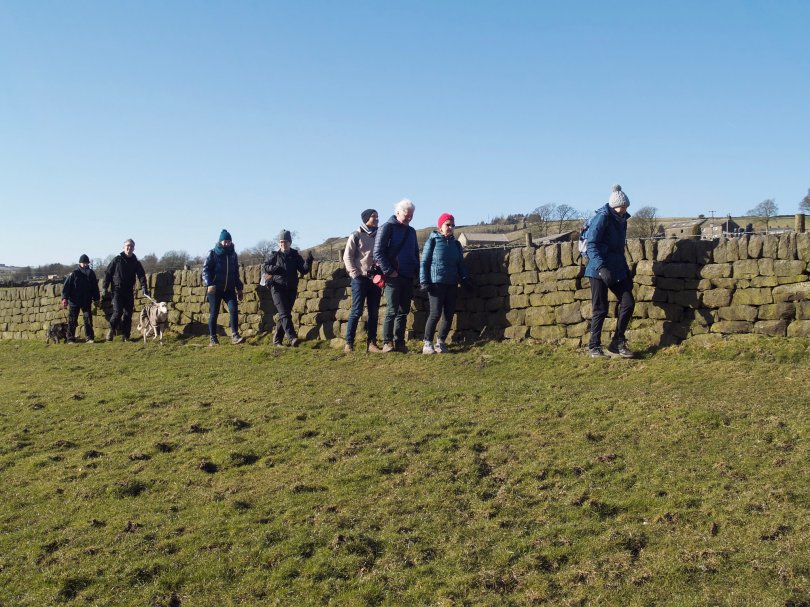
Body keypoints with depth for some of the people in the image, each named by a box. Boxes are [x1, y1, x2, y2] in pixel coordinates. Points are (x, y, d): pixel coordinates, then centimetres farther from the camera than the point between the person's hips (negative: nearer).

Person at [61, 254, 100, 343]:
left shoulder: (91, 273, 4)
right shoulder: (74, 273, -7)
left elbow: (95, 288, 11)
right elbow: (66, 286, -9)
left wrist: (96, 299, 8)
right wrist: (64, 298, -17)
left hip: (86, 302, 3)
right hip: (74, 301, -3)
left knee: (88, 319, 0)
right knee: (72, 321, 4)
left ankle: (89, 337, 4)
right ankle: (70, 338, 10)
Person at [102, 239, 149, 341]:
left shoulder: (136, 263, 8)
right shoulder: (117, 259, 1)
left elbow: (141, 276, -3)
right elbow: (108, 273, 3)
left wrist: (144, 288, -20)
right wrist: (105, 288, -4)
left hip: (129, 292, 3)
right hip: (117, 290, -3)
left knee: (128, 314, 3)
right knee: (118, 312, -14)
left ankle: (126, 335, 11)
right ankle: (112, 330, 6)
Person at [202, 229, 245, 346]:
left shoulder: (233, 254, 12)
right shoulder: (213, 254, -2)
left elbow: (236, 272, 19)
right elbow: (205, 269, -8)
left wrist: (239, 288, 17)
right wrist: (209, 284, -22)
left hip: (229, 289, 3)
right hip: (215, 288, -3)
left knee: (234, 310, -12)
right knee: (213, 313, 2)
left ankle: (235, 336, -11)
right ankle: (213, 338, 12)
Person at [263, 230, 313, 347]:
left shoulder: (295, 255, 6)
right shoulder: (275, 255, 3)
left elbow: (304, 270, 1)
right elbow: (265, 266, 8)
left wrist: (308, 262, -18)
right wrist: (274, 268, -12)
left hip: (291, 289, 3)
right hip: (278, 288, -3)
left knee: (284, 315, 8)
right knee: (285, 314, -16)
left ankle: (277, 340, 18)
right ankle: (292, 338, -27)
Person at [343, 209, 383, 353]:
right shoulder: (356, 236, -1)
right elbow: (347, 257, -4)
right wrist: (355, 274, -11)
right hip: (360, 279, -5)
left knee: (374, 313, 3)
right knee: (356, 311, -5)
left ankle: (371, 343, 6)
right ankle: (349, 343, 0)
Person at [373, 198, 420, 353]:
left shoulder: (411, 231, 17)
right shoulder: (387, 228, -4)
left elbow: (416, 253, 25)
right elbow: (378, 252, -10)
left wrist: (416, 271, 10)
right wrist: (389, 271, -15)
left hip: (408, 278, 7)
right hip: (393, 277, -7)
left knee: (403, 311, 7)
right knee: (392, 310, -8)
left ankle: (399, 342, 13)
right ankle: (387, 343, -3)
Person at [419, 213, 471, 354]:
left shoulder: (456, 244, 14)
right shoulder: (433, 240, -1)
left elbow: (460, 264, 17)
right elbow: (424, 262, -3)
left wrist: (465, 278, 2)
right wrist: (424, 281, -10)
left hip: (452, 284, 5)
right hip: (436, 283, -5)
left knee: (449, 314, 3)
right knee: (436, 313, -9)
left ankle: (441, 342, 16)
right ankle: (427, 344, 1)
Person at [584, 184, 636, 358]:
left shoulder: (622, 220, 13)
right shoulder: (603, 217, -11)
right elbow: (591, 244, -18)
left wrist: (627, 272, 20)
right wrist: (601, 268, -27)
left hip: (617, 269, 7)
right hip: (599, 271, -7)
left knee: (628, 303, -1)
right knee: (600, 309, -2)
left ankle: (617, 343, 10)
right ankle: (594, 346, 12)